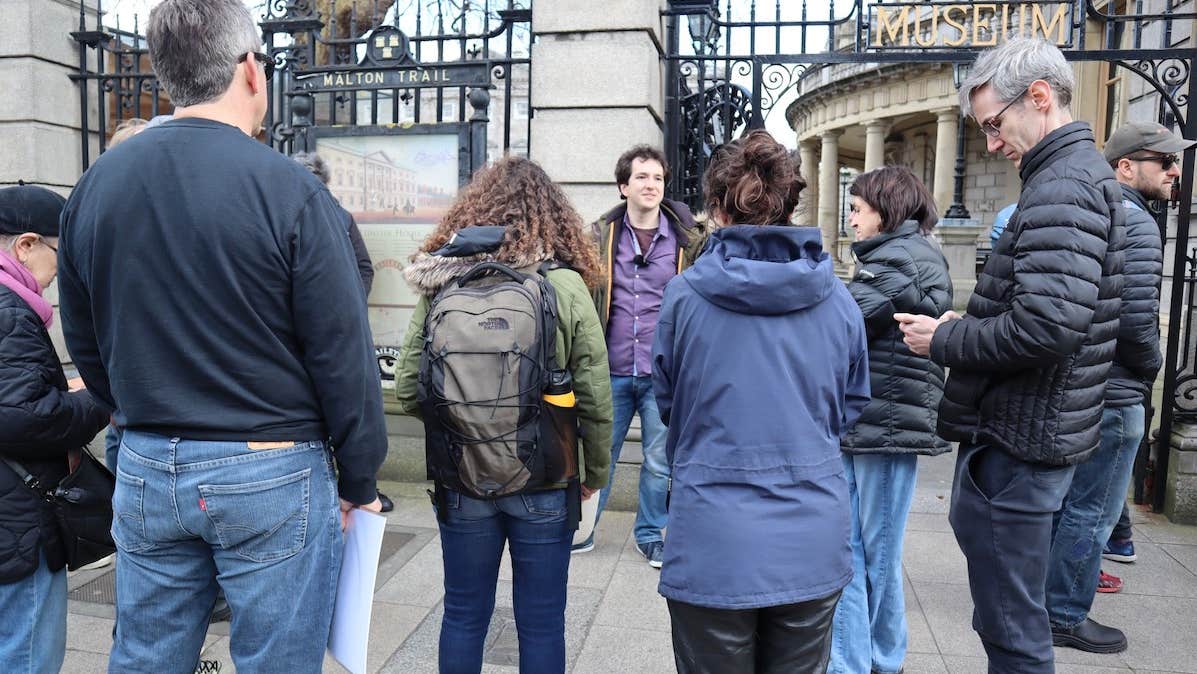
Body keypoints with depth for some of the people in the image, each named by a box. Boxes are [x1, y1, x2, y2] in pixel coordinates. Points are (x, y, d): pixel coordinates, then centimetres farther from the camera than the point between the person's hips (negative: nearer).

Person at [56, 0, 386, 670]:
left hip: (145, 471, 6)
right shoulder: (289, 189, -15)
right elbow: (345, 358, -14)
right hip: (272, 475, -5)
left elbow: (85, 345, 12)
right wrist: (359, 483, -3)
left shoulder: (94, 186, 4)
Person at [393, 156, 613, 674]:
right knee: (541, 623, 14)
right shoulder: (566, 286, -11)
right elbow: (595, 399, -9)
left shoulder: (440, 285, -6)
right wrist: (595, 472, 7)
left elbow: (408, 393, -5)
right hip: (544, 482, -1)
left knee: (463, 615, 19)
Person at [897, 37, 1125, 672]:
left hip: (1019, 437, -11)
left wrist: (944, 341, -16)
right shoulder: (1080, 173, 15)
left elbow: (1047, 325, -30)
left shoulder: (1062, 187, -18)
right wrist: (967, 322, 8)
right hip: (1029, 425, 11)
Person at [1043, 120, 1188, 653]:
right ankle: (1066, 617, 15)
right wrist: (1152, 365, -4)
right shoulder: (1136, 223, -15)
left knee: (1063, 503, 19)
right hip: (1112, 394, -9)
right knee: (1092, 512, 2)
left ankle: (1048, 601, 33)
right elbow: (1136, 316, -23)